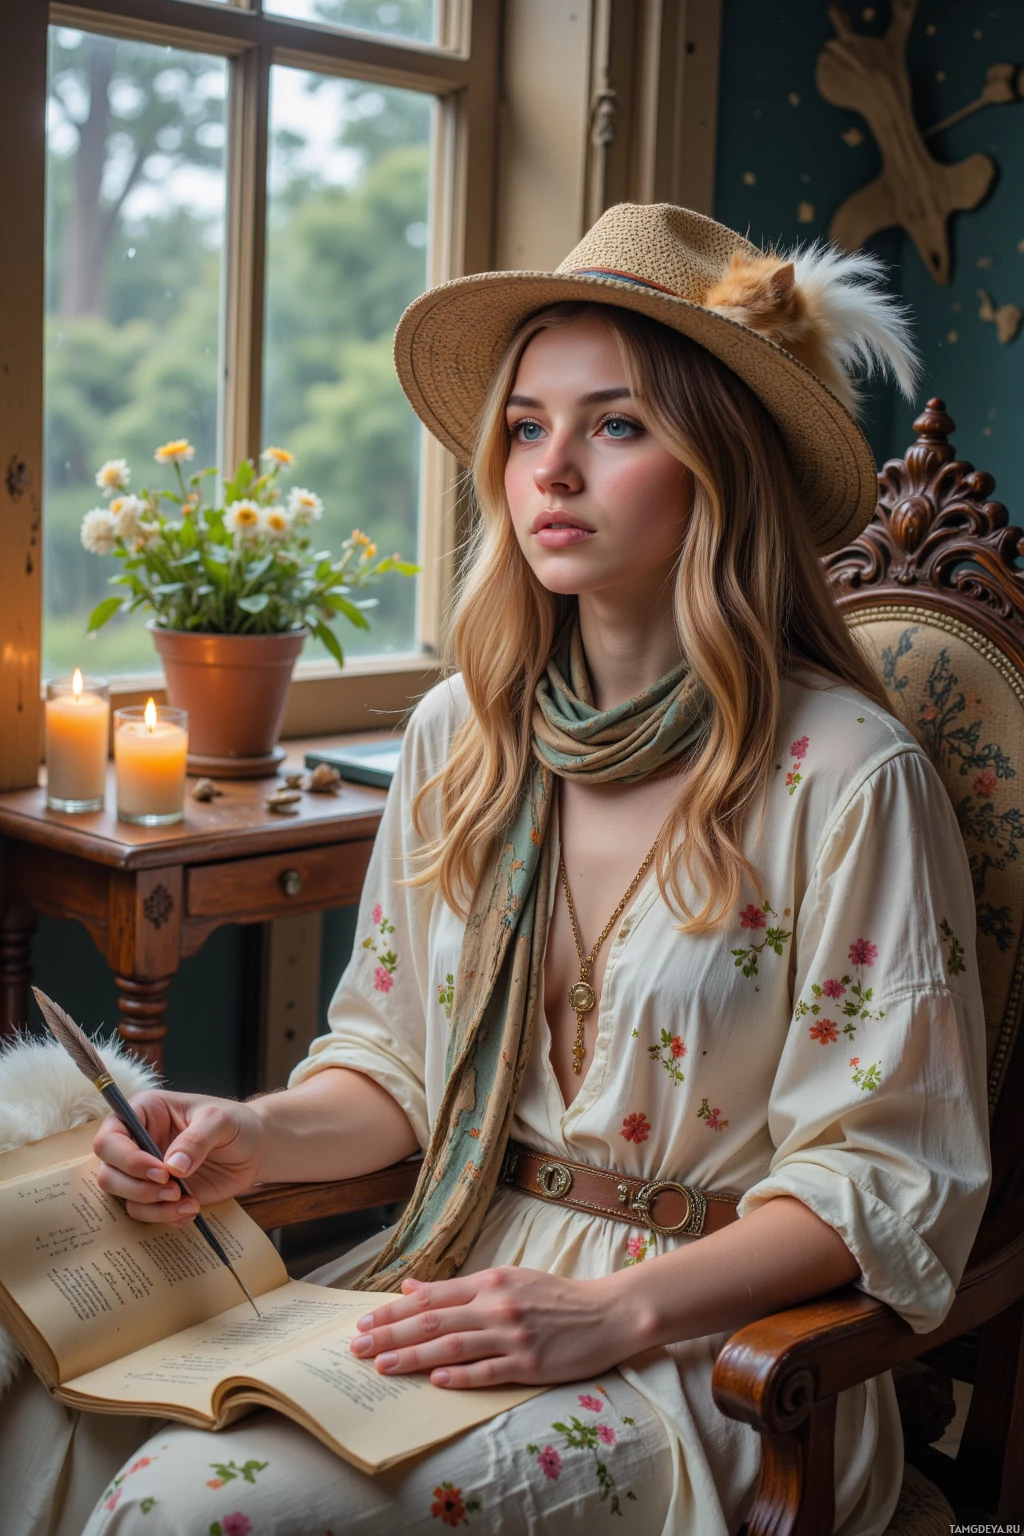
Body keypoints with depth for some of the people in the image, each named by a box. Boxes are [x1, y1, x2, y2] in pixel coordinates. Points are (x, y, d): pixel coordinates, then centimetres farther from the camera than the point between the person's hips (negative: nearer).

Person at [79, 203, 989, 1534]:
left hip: (709, 1338, -5)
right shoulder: (458, 735, 4)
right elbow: (394, 1063, 11)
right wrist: (263, 1136, -10)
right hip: (462, 1279, 5)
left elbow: (883, 1174, -11)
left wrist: (611, 1312, -21)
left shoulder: (846, 775, -14)